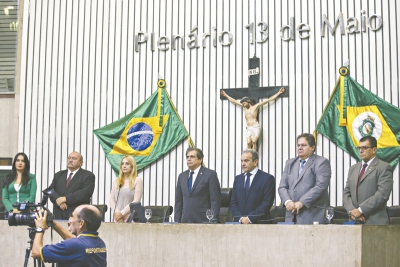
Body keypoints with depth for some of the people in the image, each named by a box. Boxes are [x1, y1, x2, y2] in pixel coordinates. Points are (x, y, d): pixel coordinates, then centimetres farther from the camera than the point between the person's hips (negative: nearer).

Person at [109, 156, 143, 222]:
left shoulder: (137, 180, 2)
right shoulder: (116, 181, 15)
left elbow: (136, 201, -6)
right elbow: (112, 200, 11)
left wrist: (122, 213, -11)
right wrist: (117, 213, -6)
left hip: (131, 218, -4)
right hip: (117, 218, 4)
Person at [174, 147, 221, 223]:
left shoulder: (210, 174, -1)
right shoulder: (182, 176, 15)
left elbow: (215, 201, -5)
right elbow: (178, 202, 15)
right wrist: (177, 222, 7)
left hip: (203, 221, -4)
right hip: (185, 221, 5)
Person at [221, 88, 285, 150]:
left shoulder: (256, 106, 3)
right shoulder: (245, 107, 16)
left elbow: (268, 100, 2)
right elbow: (234, 101, 24)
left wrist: (279, 93, 0)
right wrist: (226, 95, 29)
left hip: (256, 127, -4)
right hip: (248, 128, 4)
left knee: (254, 141, -19)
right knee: (249, 143, -10)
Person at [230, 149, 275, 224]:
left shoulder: (267, 178, -1)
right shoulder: (238, 179, 15)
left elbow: (267, 203, -8)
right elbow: (233, 203, 12)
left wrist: (250, 218, -13)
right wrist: (240, 218, -5)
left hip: (259, 223, -4)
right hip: (239, 222, 4)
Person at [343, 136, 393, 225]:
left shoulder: (384, 168, -1)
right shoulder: (353, 168, 18)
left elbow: (382, 194, -13)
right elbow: (346, 193, 13)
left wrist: (360, 210, -15)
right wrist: (352, 211, -5)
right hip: (354, 220, 5)